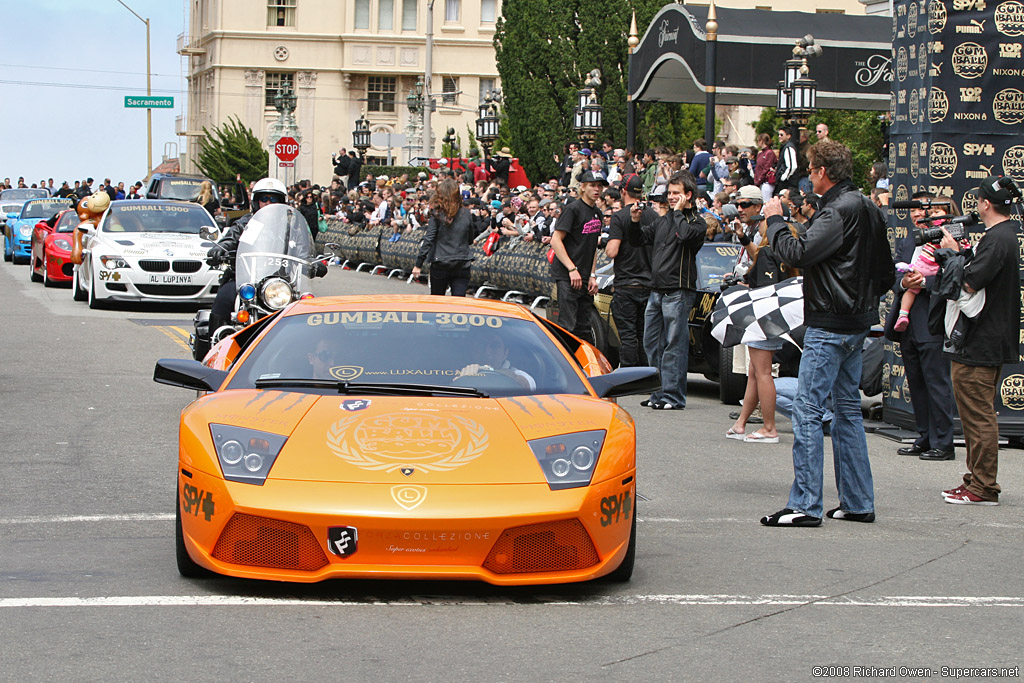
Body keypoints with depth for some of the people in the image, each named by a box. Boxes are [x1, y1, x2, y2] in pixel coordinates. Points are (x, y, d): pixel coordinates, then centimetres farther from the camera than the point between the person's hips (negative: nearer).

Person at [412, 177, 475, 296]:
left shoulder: (437, 215, -7)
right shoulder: (466, 214, 1)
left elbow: (428, 240, -10)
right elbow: (471, 240, 12)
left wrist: (418, 264, -7)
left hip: (440, 265, -2)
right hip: (462, 266, 2)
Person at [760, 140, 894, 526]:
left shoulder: (839, 211, -16)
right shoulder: (868, 209, 14)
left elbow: (797, 254, -23)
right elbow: (886, 272, 20)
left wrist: (775, 220, -9)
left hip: (830, 325, -10)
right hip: (857, 322, 10)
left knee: (807, 411, -8)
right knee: (847, 410, 15)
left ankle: (805, 505, -9)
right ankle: (857, 502, 18)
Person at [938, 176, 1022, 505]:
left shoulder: (996, 239, -18)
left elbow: (970, 282, -25)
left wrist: (955, 252, -12)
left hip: (979, 344, -11)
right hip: (993, 340, 11)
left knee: (978, 414, -6)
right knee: (979, 413, 17)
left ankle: (983, 488, -3)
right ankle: (978, 479, 23)